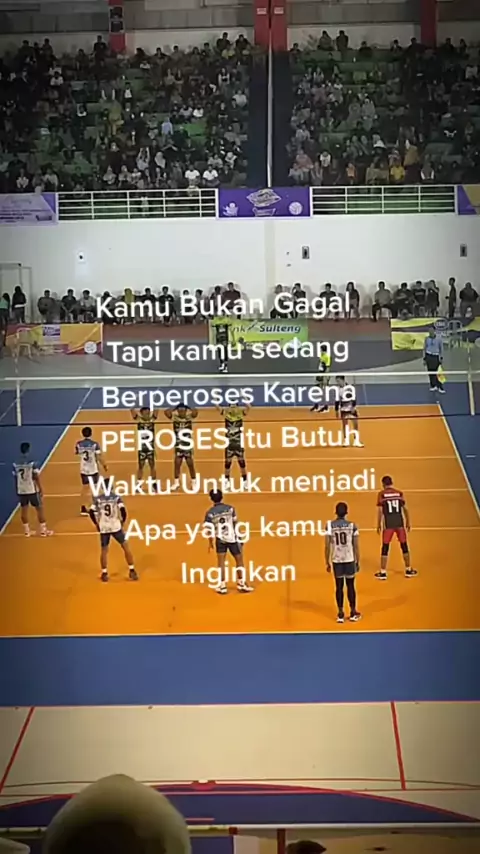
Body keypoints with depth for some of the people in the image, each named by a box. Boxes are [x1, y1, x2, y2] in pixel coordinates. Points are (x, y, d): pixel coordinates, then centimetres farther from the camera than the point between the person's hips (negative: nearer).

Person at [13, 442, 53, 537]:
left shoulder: (16, 464, -1)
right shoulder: (33, 463, -14)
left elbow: (15, 479, 5)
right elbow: (36, 478, -13)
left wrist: (17, 490, 16)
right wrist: (41, 490, -4)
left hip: (21, 490, 4)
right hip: (32, 490, -4)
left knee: (24, 509, 13)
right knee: (39, 508, 7)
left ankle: (27, 530, 18)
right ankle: (43, 530, 11)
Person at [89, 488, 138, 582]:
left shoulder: (97, 498, 2)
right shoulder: (116, 497, -2)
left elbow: (91, 512, -5)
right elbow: (123, 510, -12)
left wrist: (96, 524, 8)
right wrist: (122, 522, 4)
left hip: (103, 528, 1)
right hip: (116, 526, -1)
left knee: (104, 550, 13)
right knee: (126, 547, 10)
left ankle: (104, 574, 15)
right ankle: (132, 571, 9)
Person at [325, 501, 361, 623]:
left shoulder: (330, 526, -5)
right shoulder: (352, 525, -6)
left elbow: (327, 546, -4)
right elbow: (356, 546, -4)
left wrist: (327, 563, 6)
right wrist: (358, 562, 7)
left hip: (336, 560, 0)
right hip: (349, 560, 0)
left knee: (339, 587, 8)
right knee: (350, 586, 10)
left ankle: (340, 614, 9)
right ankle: (353, 613, 15)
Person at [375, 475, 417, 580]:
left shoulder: (381, 494, -1)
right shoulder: (399, 493, 7)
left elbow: (380, 511, -6)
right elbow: (405, 509, 6)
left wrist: (378, 525, 2)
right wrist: (408, 522, 16)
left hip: (388, 524, -2)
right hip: (400, 523, 2)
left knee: (385, 548, 5)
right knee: (404, 546, 13)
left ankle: (383, 573, 5)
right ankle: (408, 570, 20)